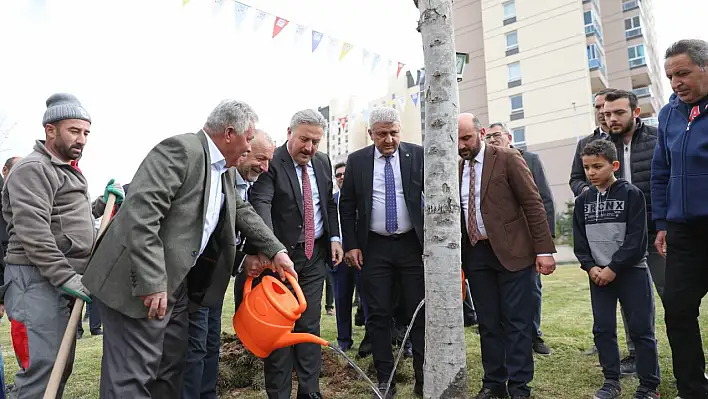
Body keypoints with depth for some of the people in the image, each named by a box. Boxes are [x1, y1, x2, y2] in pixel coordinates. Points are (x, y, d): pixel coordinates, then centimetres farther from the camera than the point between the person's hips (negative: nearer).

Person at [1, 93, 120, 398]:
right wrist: (65, 276, -23)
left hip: (65, 281, 10)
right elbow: (33, 231, -20)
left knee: (61, 366, 13)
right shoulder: (32, 168, -9)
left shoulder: (69, 172, 21)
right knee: (41, 369, -9)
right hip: (37, 280, -9)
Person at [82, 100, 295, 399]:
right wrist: (151, 283, -29)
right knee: (133, 374, -2)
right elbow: (140, 213, -27)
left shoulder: (224, 170, 11)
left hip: (175, 283, 10)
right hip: (140, 285, -9)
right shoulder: (180, 150, -18)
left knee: (172, 367, 18)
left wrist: (275, 251, 15)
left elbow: (241, 211, 23)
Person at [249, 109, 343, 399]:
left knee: (309, 324, 10)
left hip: (315, 254, 5)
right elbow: (260, 203, -26)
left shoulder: (323, 162, 6)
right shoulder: (271, 163, -13)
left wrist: (334, 237, 4)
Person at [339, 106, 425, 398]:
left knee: (419, 313, 4)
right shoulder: (356, 161, 2)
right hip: (374, 248, 1)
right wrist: (351, 245, -1)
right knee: (378, 316, 6)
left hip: (413, 244, 0)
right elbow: (346, 205, 5)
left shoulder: (418, 155, 0)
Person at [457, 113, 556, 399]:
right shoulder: (455, 168, 9)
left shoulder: (507, 159, -5)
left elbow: (533, 204, -7)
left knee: (517, 322, 3)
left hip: (512, 250, -4)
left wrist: (544, 250, -12)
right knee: (487, 323, 12)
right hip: (475, 253, 4)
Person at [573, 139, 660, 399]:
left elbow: (636, 239, -12)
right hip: (598, 273, 4)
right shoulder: (583, 200, 7)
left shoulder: (631, 194, -6)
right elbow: (579, 241, 6)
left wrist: (613, 268, -15)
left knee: (641, 329, 2)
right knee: (603, 328, 7)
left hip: (631, 271, -4)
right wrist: (590, 267, -8)